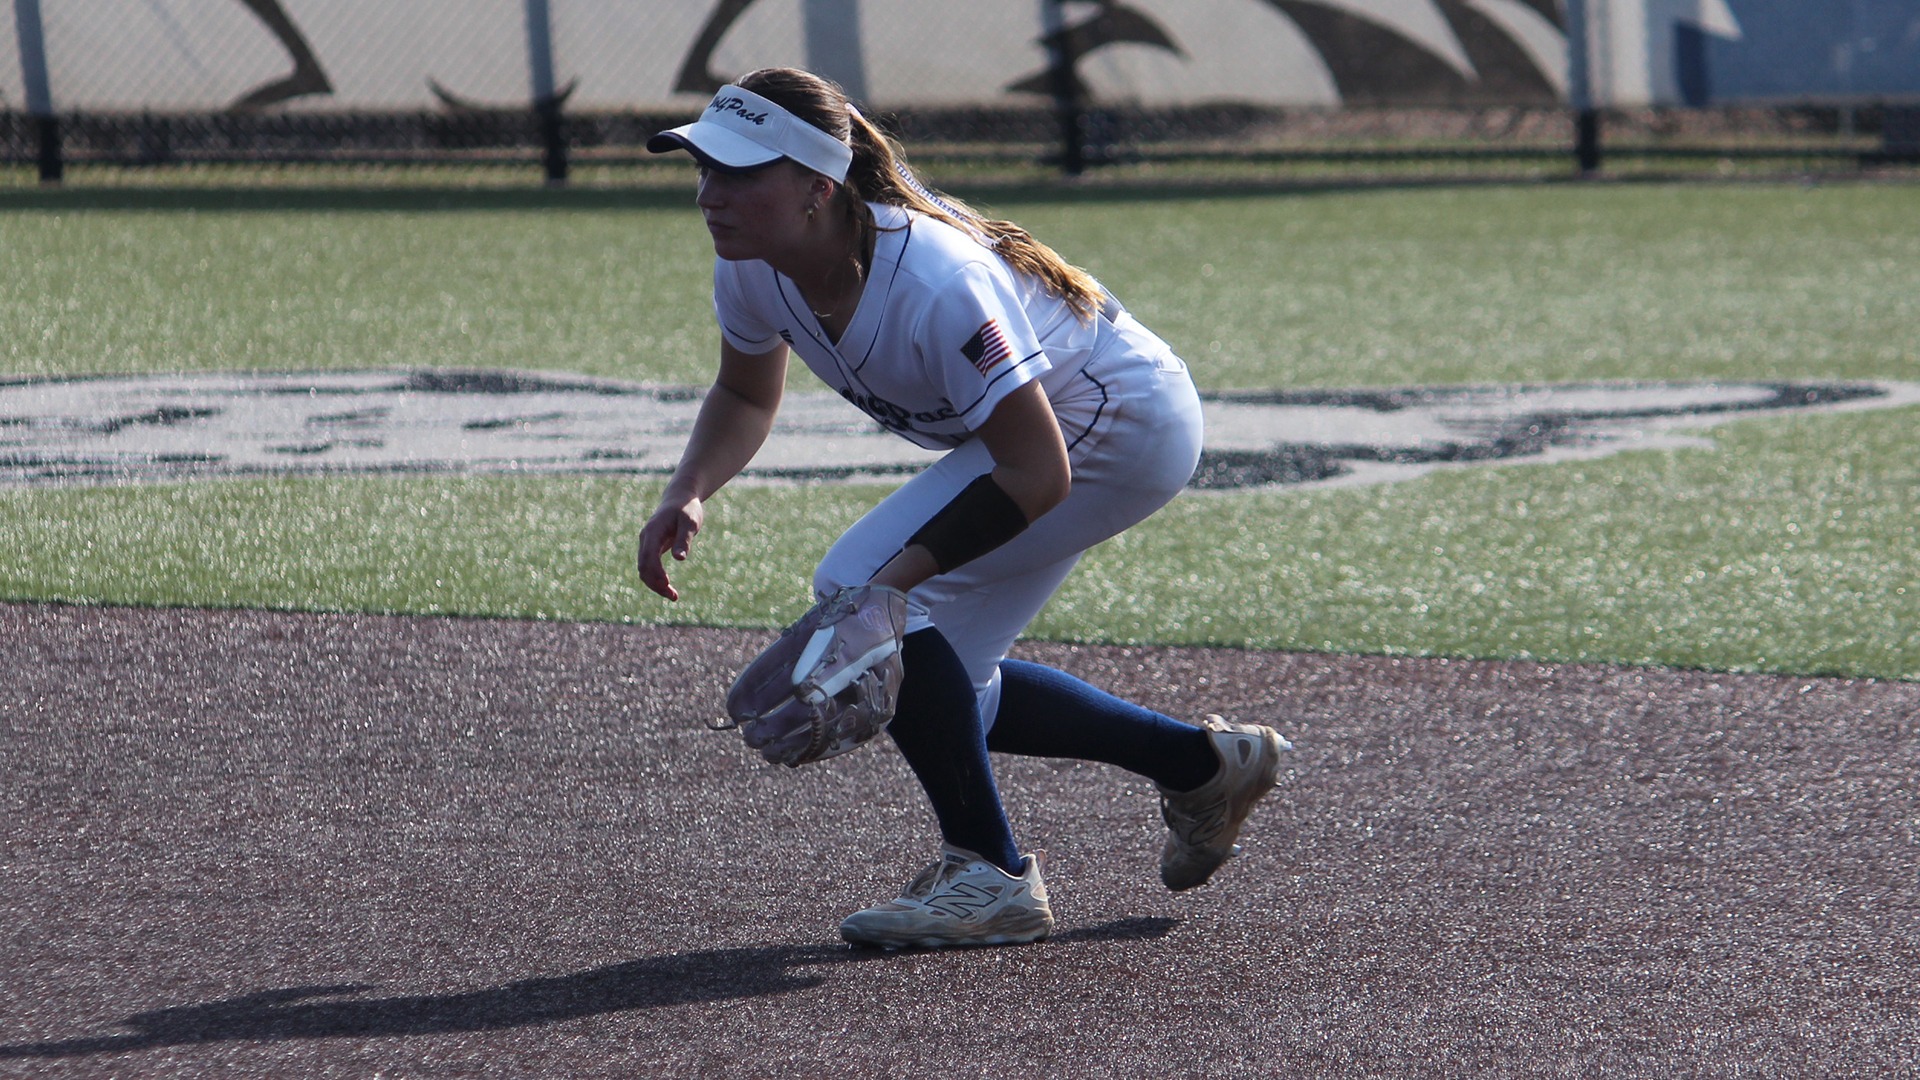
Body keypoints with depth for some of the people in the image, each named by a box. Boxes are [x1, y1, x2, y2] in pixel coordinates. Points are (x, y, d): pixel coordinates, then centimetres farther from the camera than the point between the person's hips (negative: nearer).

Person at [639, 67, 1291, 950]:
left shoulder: (934, 283, -37)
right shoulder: (753, 264, -13)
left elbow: (1037, 473, -33)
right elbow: (746, 396, 9)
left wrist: (895, 580, -38)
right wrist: (686, 496, -11)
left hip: (1126, 429, -9)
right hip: (1039, 429, 9)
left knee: (862, 589, -21)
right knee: (938, 686, 11)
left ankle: (991, 876, -11)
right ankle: (1202, 762, 29)